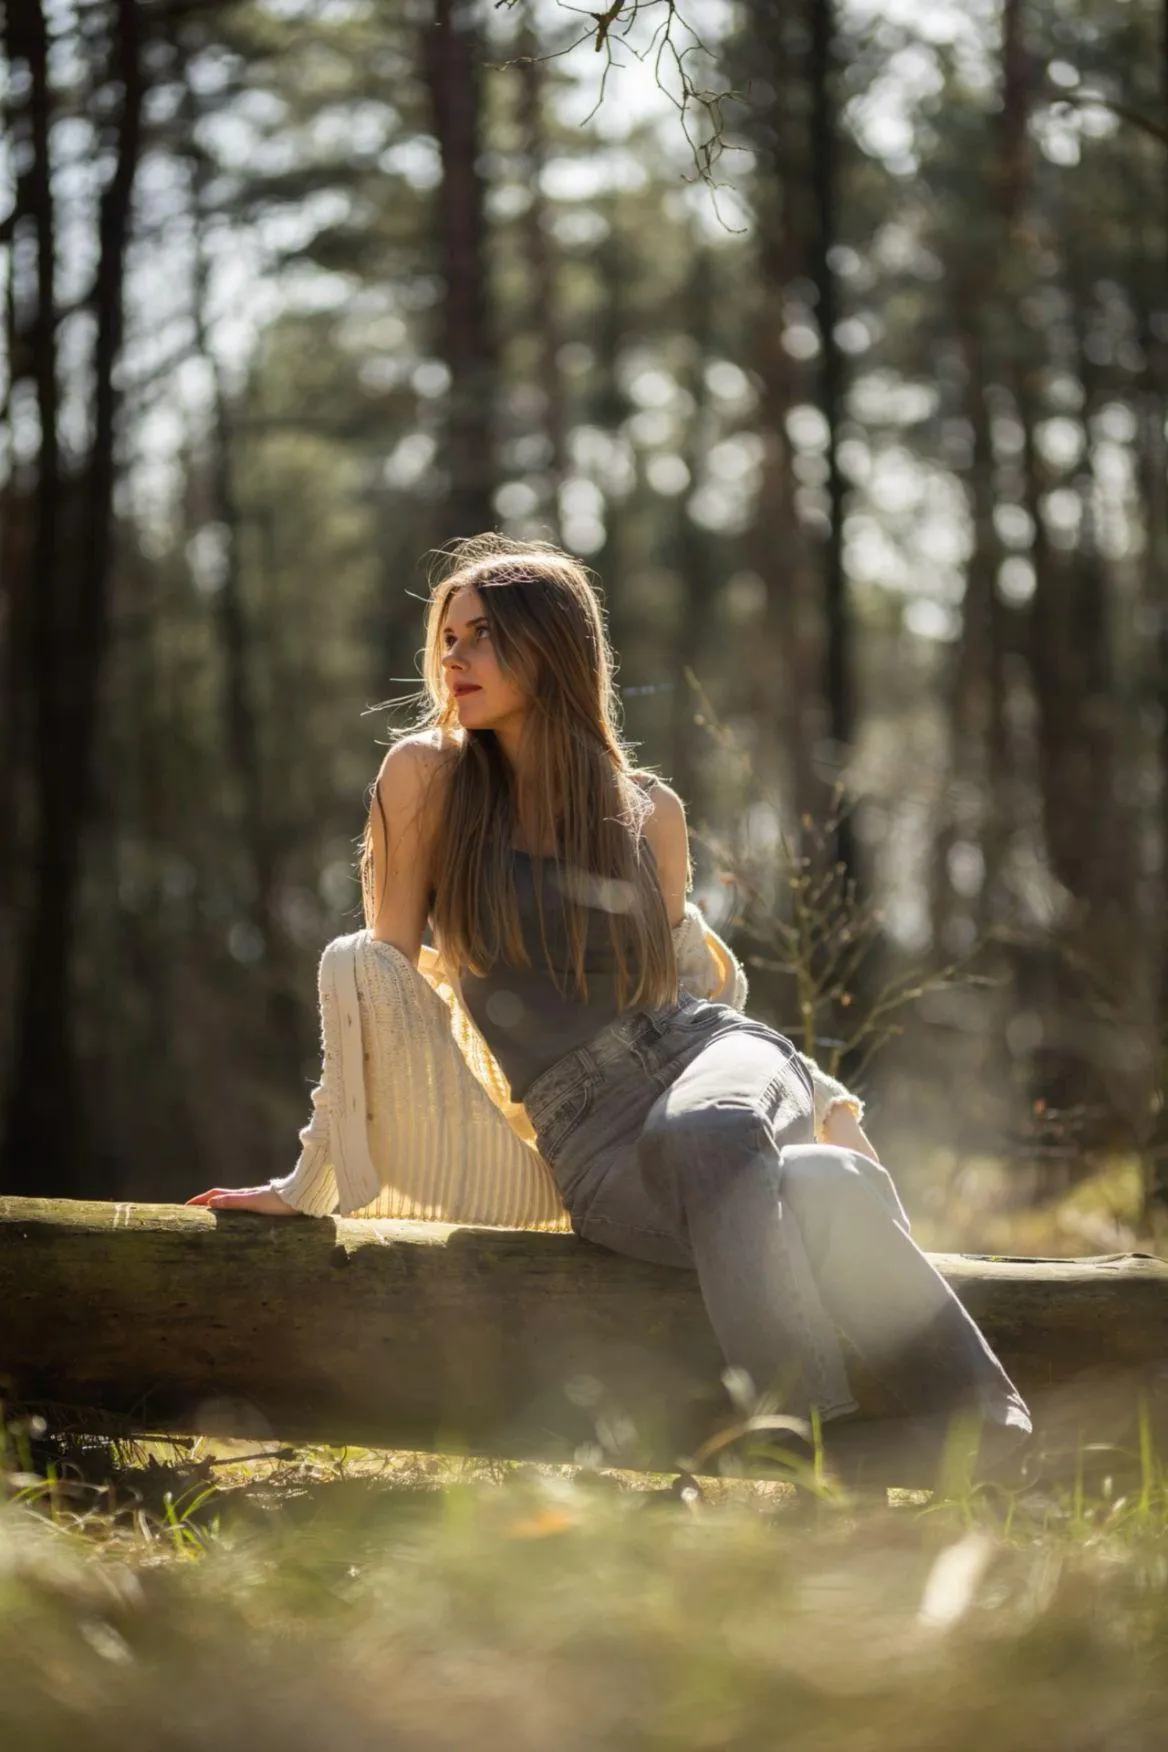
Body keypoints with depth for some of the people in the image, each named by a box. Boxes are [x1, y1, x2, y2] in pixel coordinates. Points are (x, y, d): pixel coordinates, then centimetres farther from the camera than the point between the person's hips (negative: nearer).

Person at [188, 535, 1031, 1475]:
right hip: (590, 1142, -1)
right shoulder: (429, 774, 5)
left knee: (709, 1132, -39)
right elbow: (378, 978, 5)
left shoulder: (650, 812, 11)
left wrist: (826, 1104, 11)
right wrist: (311, 1184, 3)